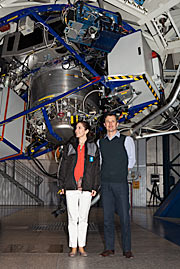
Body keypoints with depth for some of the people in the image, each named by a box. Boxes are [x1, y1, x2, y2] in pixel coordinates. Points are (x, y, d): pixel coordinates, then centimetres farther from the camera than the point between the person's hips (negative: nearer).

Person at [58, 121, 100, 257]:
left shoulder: (93, 147, 7)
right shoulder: (70, 146, 10)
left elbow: (97, 168, 6)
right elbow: (64, 166, 9)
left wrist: (95, 187, -1)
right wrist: (62, 185, 4)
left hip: (86, 187, 0)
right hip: (71, 186, 1)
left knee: (83, 218, 5)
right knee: (72, 218, 2)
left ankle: (81, 247, 16)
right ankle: (73, 247, 11)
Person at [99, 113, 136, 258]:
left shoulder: (126, 140, 3)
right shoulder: (100, 142, 12)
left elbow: (131, 160, 7)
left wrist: (121, 174, 6)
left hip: (121, 183, -3)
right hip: (105, 184, 3)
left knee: (124, 217, -1)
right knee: (107, 217, 5)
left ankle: (127, 249, 8)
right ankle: (109, 248, 14)